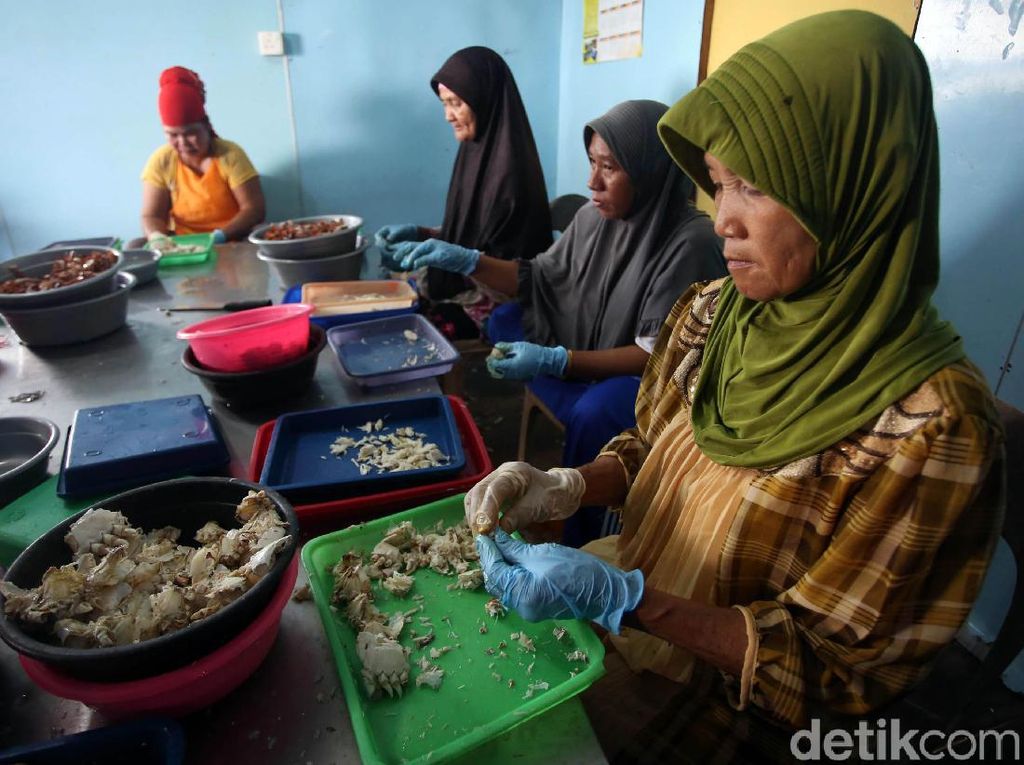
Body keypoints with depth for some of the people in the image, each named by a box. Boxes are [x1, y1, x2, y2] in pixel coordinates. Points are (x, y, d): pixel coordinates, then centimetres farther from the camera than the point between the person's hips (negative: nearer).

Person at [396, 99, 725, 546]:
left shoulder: (690, 241, -23)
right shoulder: (594, 216, -3)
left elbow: (660, 354, -23)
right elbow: (539, 280, 8)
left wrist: (556, 361, -31)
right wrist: (466, 261, -7)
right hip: (586, 359, 7)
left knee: (593, 413, -36)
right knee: (505, 321, -3)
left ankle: (580, 539, -9)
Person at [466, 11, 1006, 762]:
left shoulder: (930, 428, -27)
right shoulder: (710, 314, -10)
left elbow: (831, 663, -19)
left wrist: (621, 601, -29)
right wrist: (567, 487, -15)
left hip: (726, 696, -4)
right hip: (624, 585, 5)